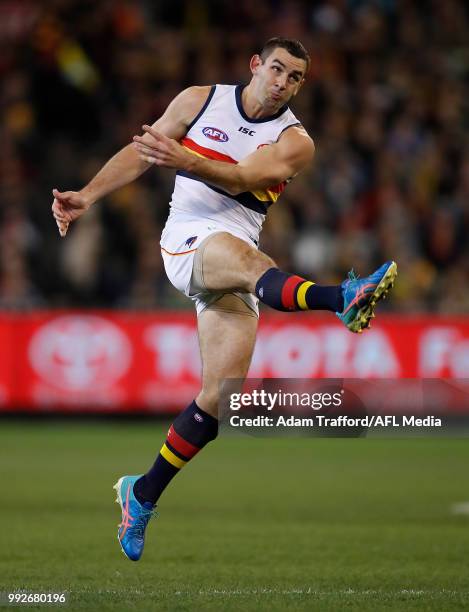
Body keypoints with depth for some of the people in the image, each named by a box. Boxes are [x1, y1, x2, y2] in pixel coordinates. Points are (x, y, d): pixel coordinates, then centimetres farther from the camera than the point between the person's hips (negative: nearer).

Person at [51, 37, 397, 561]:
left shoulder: (294, 141, 1)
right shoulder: (200, 101, 5)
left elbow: (241, 179, -17)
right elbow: (140, 151, 13)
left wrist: (185, 160, -34)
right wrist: (88, 195, 2)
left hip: (236, 256, 3)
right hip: (187, 242, -3)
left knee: (221, 393, -6)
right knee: (242, 257, -38)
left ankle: (142, 496, 9)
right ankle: (344, 298, -69)